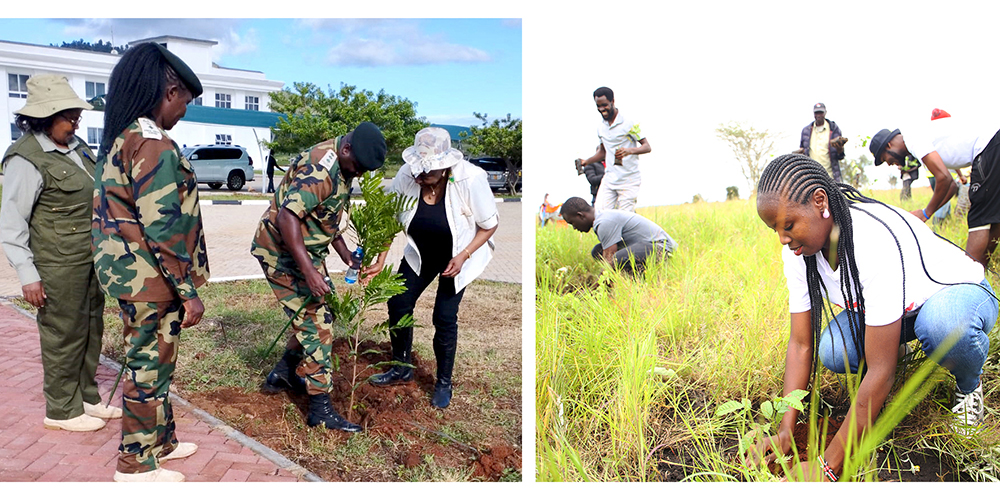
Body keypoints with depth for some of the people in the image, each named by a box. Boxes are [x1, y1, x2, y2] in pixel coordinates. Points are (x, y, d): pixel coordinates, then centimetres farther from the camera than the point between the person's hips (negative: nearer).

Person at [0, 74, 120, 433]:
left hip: (91, 257, 8)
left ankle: (87, 398, 31)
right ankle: (62, 410, 18)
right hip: (59, 265, -8)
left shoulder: (75, 146, 9)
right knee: (64, 336, 3)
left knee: (91, 330, 16)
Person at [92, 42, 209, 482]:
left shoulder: (118, 141, 11)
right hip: (152, 280, -10)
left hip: (129, 276, 10)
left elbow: (115, 213, 16)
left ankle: (162, 441, 36)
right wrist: (189, 291, -18)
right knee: (149, 367, 3)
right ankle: (137, 465, 18)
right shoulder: (154, 147, -20)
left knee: (153, 362, 20)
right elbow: (163, 227, -23)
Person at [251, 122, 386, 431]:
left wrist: (345, 253, 8)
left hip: (308, 250, 10)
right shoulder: (318, 169, -27)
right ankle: (320, 410, -3)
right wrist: (309, 272, -37)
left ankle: (282, 376, 31)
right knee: (317, 323, -10)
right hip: (281, 251, -10)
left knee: (321, 312, 15)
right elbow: (287, 218, -34)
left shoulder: (343, 166, 5)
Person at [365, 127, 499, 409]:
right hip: (420, 254, 4)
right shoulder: (406, 176, -25)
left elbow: (490, 224, -18)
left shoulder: (470, 180, -33)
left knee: (444, 317, -2)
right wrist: (380, 262, -12)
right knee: (398, 304, 3)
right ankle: (402, 369, 28)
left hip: (457, 256, -3)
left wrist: (463, 256, -25)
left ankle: (444, 383, 21)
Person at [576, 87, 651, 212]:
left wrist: (630, 150, -29)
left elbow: (647, 147, -9)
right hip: (609, 179, 5)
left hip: (629, 180, -5)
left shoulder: (629, 123, -8)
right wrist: (586, 162, 8)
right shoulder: (600, 127, 12)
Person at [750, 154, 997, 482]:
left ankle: (968, 385, -5)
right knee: (831, 352, -25)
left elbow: (880, 372, -39)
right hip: (883, 307, 5)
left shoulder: (876, 240, -39)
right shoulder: (798, 249, -18)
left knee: (941, 322, -40)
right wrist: (785, 433, -25)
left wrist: (827, 466, -38)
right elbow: (801, 344, -15)